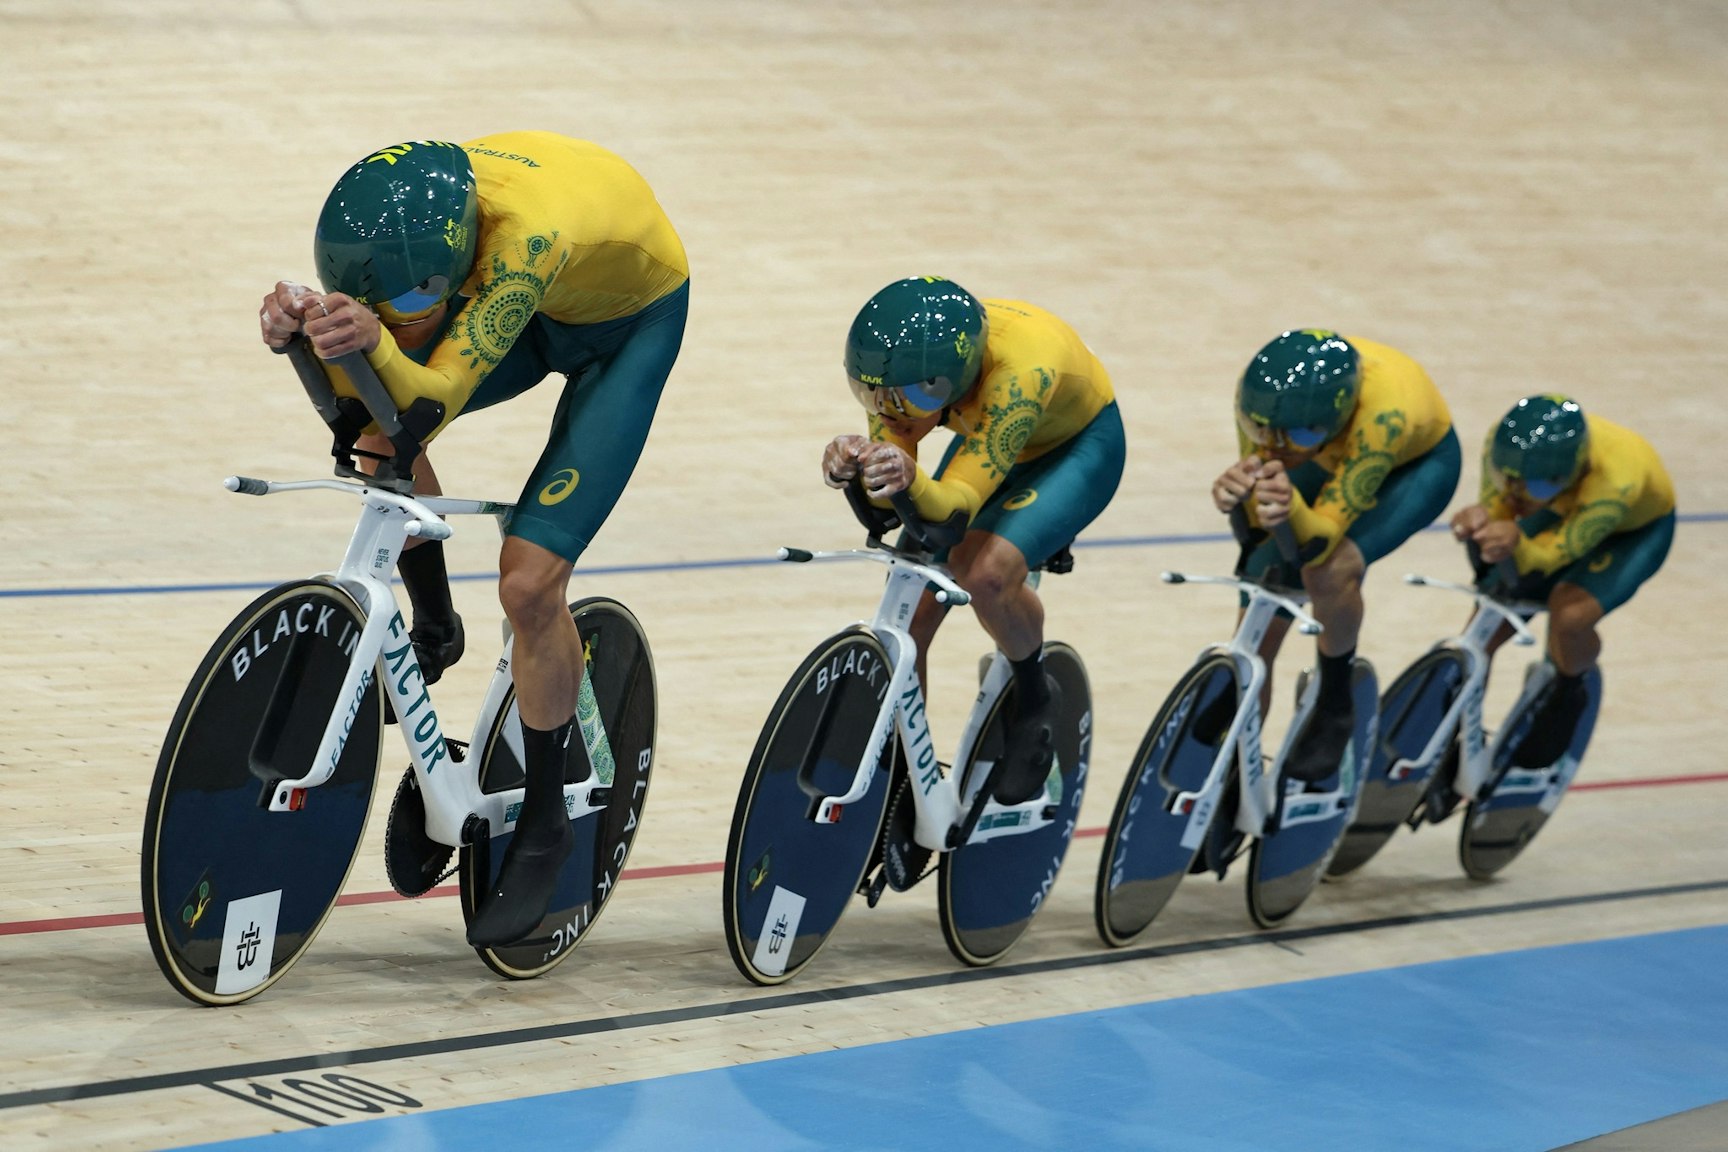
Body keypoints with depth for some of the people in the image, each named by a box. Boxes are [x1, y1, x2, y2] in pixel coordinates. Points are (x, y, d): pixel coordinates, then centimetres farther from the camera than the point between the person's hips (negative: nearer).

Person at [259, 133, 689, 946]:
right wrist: (300, 334, -43)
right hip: (534, 304, 6)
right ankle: (432, 628, 8)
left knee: (530, 582, -15)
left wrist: (376, 344, -63)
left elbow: (436, 401, -44)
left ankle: (544, 826, 4)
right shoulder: (402, 218, -26)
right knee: (382, 429, -18)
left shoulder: (524, 233, -44)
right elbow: (352, 400, -23)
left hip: (631, 320, -6)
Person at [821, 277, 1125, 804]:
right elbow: (887, 497, -29)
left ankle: (1036, 698, -2)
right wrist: (851, 463, -51)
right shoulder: (904, 357, -28)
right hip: (984, 439, 6)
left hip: (1079, 446, -5)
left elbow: (958, 503, -47)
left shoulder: (1018, 370, -43)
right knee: (908, 615, -7)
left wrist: (912, 480, -68)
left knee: (987, 571, -32)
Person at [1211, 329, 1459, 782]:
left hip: (1419, 462, -4)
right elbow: (1259, 519, -27)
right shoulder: (1259, 389, -33)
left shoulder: (1382, 414, -44)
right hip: (1333, 455, 4)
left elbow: (1323, 536, -41)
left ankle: (1335, 706, -5)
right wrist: (1237, 494, -49)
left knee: (1331, 569, -32)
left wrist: (1292, 510, -63)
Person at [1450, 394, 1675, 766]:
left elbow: (1552, 554, -45)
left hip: (1638, 527, -5)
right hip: (1562, 511, 5)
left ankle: (1566, 698, 5)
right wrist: (1479, 519, -54)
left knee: (1570, 614, -28)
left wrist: (1517, 545, -68)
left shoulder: (1613, 483, -46)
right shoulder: (1503, 442, -34)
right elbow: (1495, 506, -29)